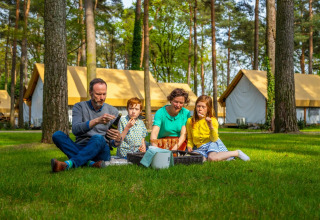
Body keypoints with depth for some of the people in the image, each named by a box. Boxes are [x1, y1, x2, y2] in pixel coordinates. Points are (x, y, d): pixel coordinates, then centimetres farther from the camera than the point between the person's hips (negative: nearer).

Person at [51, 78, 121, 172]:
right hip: (80, 149, 1)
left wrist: (117, 139, -19)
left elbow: (113, 144, 8)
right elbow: (75, 129, -12)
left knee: (98, 139, -34)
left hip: (100, 151, -1)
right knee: (57, 135, -22)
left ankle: (69, 163, -49)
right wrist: (97, 121, -26)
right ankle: (90, 163, -35)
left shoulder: (113, 111, 10)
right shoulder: (79, 107, 9)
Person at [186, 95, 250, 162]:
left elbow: (214, 139, -11)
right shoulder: (190, 121, 5)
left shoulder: (212, 120, -5)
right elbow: (190, 138, 16)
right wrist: (190, 146, -4)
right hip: (199, 148, 4)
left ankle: (236, 153, -13)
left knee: (212, 158, -37)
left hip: (212, 143, -4)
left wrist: (211, 127, -27)